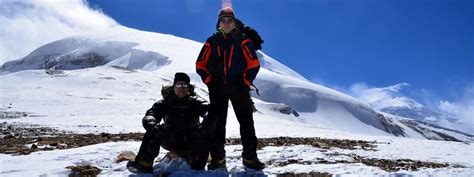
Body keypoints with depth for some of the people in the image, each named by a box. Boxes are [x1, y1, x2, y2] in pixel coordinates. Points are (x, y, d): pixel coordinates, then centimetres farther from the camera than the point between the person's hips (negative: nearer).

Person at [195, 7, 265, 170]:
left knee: (246, 121, -2)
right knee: (217, 122, 2)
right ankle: (217, 158, 9)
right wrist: (210, 82, -1)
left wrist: (246, 82, -7)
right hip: (217, 88, 1)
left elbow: (254, 64, 0)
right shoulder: (212, 41, 10)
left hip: (239, 87, -1)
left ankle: (250, 157, 5)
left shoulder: (243, 40, 5)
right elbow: (200, 65, 9)